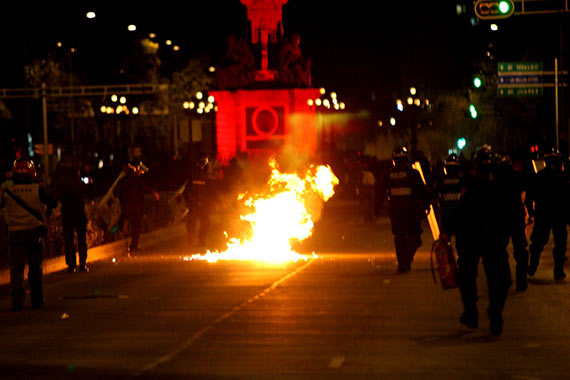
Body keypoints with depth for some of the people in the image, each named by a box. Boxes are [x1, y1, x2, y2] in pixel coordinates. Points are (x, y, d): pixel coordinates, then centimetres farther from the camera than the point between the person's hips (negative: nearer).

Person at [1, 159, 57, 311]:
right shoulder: (38, 189, -7)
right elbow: (53, 203, 2)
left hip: (15, 234, 0)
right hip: (34, 232, 0)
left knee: (16, 268, 1)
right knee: (35, 267, 12)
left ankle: (17, 300, -11)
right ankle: (37, 300, 18)